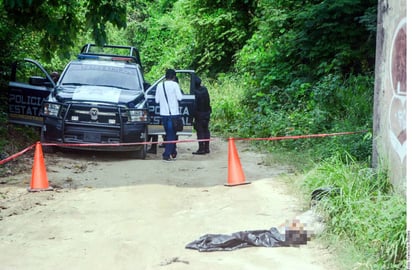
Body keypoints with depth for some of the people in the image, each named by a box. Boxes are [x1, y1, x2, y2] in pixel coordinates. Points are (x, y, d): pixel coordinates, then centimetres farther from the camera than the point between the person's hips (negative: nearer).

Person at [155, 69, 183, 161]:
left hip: (163, 113, 5)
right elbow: (179, 97, -11)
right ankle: (167, 154, -8)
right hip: (173, 112, -5)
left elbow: (157, 100, 9)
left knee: (169, 133, 17)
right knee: (171, 134, -1)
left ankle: (173, 152, 25)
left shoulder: (160, 85, 7)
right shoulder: (174, 84, -7)